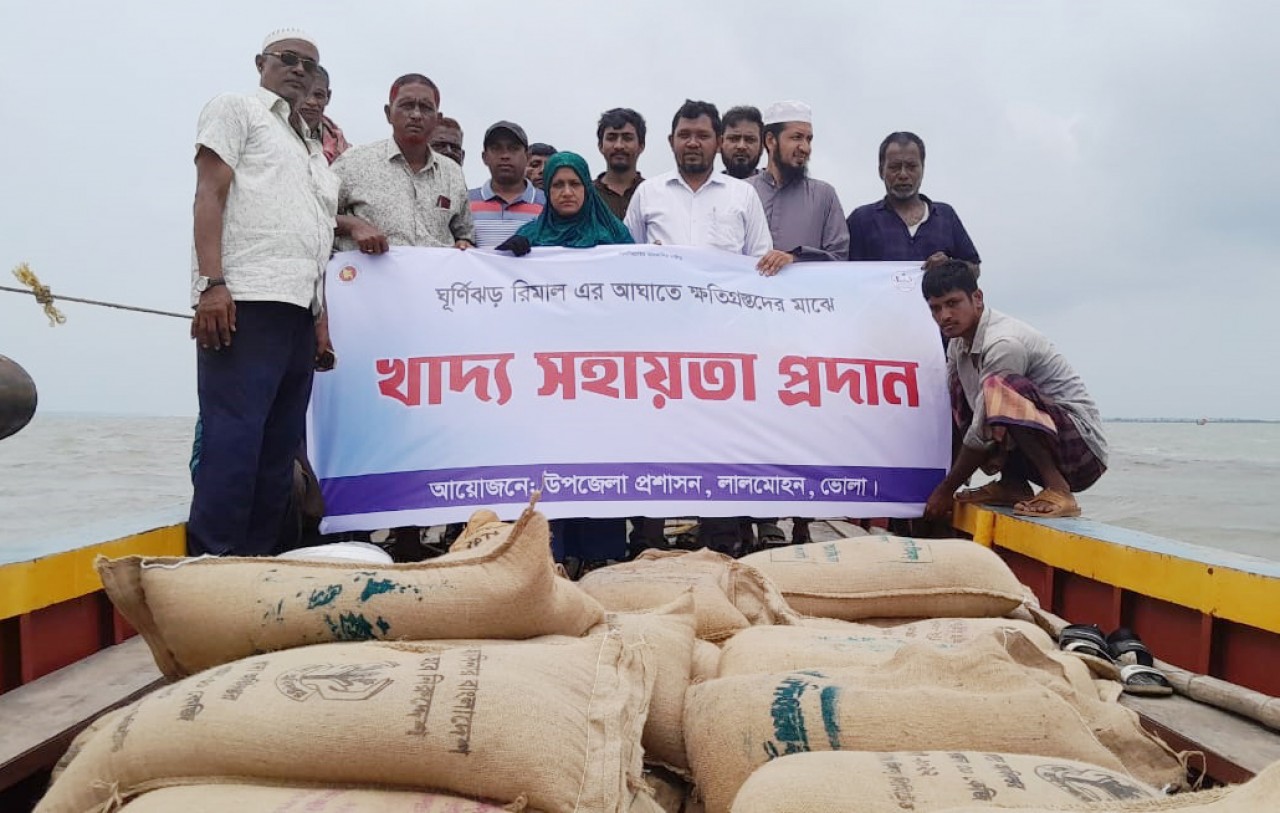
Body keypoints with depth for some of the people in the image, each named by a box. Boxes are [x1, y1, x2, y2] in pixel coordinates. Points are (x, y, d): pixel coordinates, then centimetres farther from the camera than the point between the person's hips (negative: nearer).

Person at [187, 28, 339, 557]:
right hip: (245, 303, -7)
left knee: (279, 450, 5)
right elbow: (209, 194, -3)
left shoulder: (313, 148, 29)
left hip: (298, 309, 7)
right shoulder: (236, 108, 10)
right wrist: (212, 284, -17)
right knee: (233, 443, -12)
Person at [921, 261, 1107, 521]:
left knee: (1000, 388, -32)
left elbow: (982, 436, -20)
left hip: (1083, 447, -9)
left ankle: (1058, 492, -21)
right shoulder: (958, 343, 5)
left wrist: (945, 490, -11)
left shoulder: (1003, 343, -21)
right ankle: (1012, 485, 5)